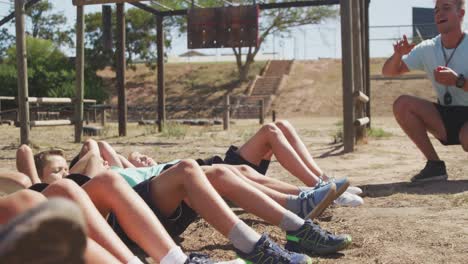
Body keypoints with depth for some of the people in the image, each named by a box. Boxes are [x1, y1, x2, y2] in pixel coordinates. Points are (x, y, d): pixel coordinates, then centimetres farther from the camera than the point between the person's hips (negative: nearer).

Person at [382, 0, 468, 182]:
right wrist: (398, 55, -19)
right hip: (447, 117, 5)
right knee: (402, 104, -17)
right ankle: (435, 165, -8)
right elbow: (388, 72, 2)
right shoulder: (427, 49, 0)